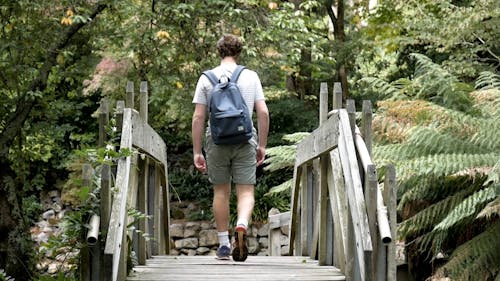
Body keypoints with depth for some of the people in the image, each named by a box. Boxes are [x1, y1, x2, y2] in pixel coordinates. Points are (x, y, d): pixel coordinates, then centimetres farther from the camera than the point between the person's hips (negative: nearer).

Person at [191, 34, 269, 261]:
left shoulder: (207, 78, 2)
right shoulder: (251, 77, 3)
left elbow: (198, 117, -2)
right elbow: (263, 113, -2)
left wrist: (197, 152, 1)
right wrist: (262, 145, 6)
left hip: (217, 141, 1)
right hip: (245, 140, 0)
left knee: (221, 192, 11)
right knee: (246, 191, 1)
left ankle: (223, 244, 14)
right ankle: (242, 225, -28)